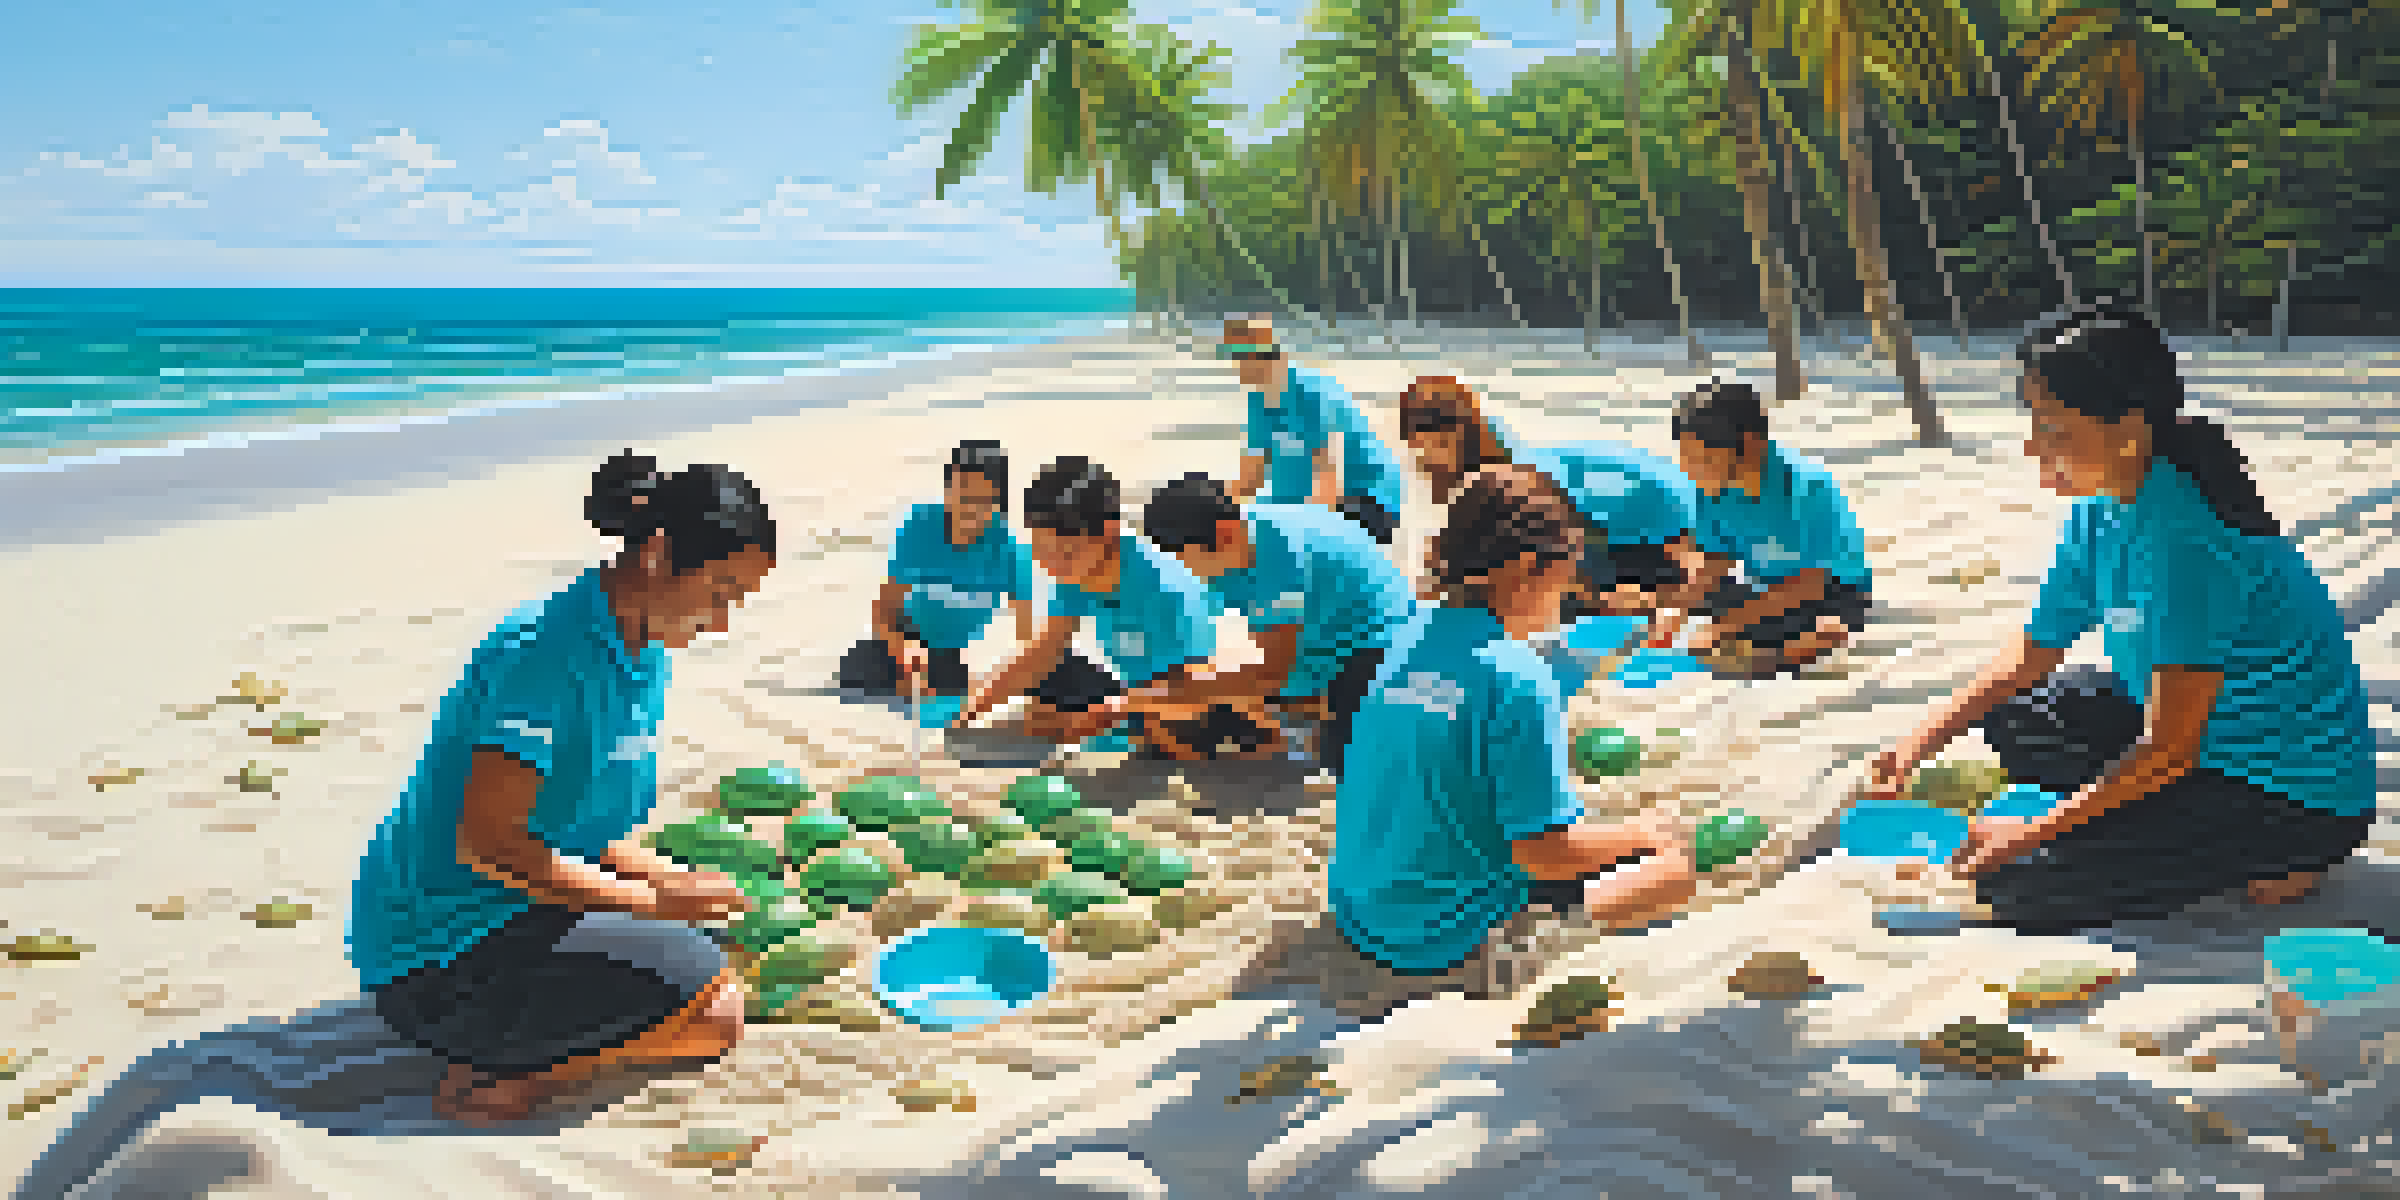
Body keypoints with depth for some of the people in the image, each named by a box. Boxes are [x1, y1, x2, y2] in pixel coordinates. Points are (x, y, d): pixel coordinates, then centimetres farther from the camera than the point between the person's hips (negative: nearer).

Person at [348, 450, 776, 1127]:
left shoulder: (646, 658, 7)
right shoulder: (546, 651, -22)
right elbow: (486, 843, -27)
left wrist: (680, 883, -4)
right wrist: (653, 900, -21)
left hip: (530, 913, 10)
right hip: (435, 953, -10)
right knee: (699, 987, -21)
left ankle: (502, 1056, 12)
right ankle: (498, 1084, -9)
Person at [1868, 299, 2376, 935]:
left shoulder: (2183, 537, -30)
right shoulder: (2099, 511, -3)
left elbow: (2170, 745, -28)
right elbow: (2034, 651, 6)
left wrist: (2036, 830, -21)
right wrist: (1923, 740, -5)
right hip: (2209, 727, 9)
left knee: (2016, 891, -15)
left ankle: (2281, 858, 1)